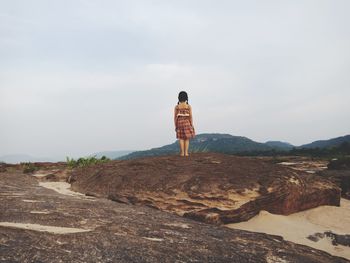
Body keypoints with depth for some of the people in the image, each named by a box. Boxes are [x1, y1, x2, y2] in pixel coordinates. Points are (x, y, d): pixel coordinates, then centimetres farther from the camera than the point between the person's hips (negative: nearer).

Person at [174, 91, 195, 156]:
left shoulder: (176, 106, 0)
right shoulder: (189, 106, -3)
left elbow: (175, 117, -1)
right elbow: (190, 116, -6)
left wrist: (175, 126, 6)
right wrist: (192, 125, -1)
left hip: (179, 122, 1)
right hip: (187, 122, -1)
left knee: (181, 138, 4)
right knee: (187, 138, 5)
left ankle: (182, 152, 0)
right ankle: (186, 152, 2)